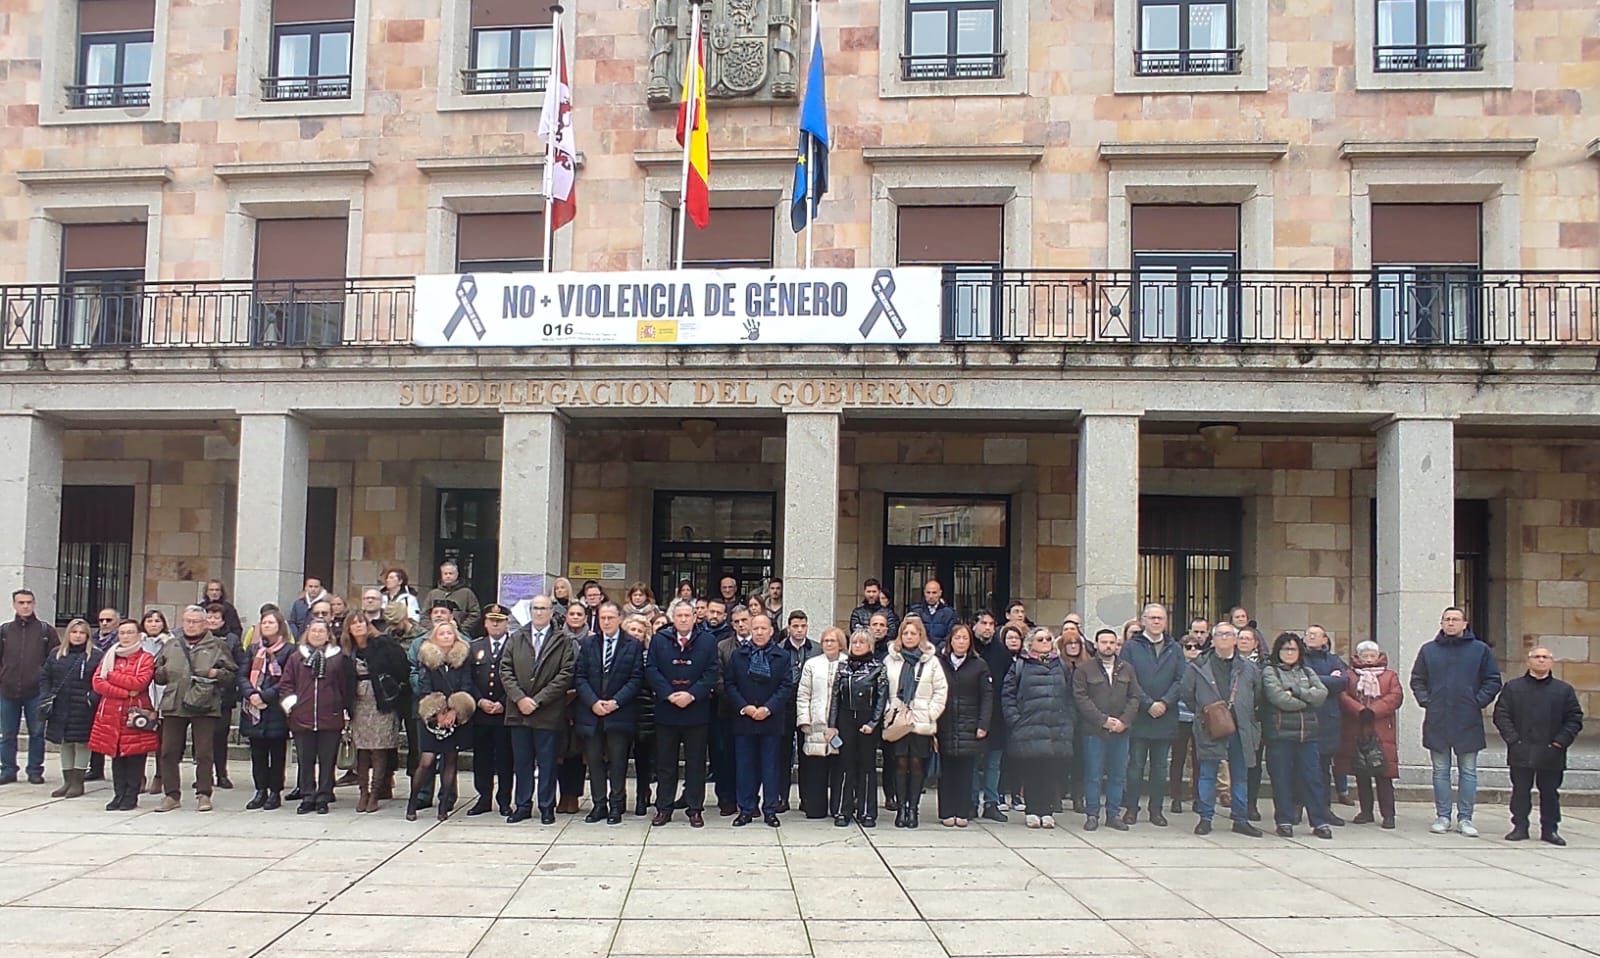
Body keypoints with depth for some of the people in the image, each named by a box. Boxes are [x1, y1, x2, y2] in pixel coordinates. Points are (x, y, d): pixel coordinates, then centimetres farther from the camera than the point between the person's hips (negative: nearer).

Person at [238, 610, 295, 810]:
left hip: (276, 710, -5)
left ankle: (275, 792, 8)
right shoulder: (254, 650, 14)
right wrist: (251, 694, -11)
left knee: (277, 752, 1)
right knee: (257, 752, 7)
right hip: (253, 709, 5)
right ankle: (261, 791, 14)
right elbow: (241, 675, 7)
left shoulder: (289, 650, -3)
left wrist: (265, 696, -16)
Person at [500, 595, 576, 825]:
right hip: (519, 711, 3)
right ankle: (522, 806, 17)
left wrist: (538, 700, -12)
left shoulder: (564, 641, 1)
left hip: (549, 713, -3)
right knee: (521, 762, 8)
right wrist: (519, 698, -10)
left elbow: (566, 674, -7)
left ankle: (547, 807, 11)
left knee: (548, 763, 3)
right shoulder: (516, 639, 12)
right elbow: (505, 669, 5)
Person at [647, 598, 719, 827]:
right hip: (666, 711, 1)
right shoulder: (659, 639, 5)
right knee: (665, 762, 7)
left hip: (697, 711, -1)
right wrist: (669, 694, -13)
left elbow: (711, 673, -3)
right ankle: (663, 808, 16)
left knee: (696, 763, 6)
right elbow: (651, 670, -2)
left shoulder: (708, 641, 3)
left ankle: (695, 809, 14)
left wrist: (691, 694, -15)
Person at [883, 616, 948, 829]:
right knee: (901, 763, 1)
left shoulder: (931, 661, 3)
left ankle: (913, 808, 8)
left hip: (921, 722, -1)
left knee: (917, 763, 1)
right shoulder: (890, 660, 7)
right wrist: (887, 711, -3)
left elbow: (941, 691, 2)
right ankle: (901, 807, 8)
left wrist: (930, 714, -6)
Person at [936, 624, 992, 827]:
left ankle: (963, 813, 9)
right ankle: (947, 813, 10)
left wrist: (983, 725, -7)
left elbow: (987, 696, 1)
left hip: (969, 727, 0)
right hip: (945, 727, 1)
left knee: (966, 770, 2)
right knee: (946, 771, 4)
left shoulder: (979, 665, 4)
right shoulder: (940, 663, 6)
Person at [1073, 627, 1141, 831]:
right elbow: (1081, 698, -7)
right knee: (1093, 775, 0)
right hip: (1094, 731, -3)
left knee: (1118, 775, 8)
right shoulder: (1084, 671, 0)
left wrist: (1124, 721, -7)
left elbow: (1135, 697, 8)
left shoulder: (1127, 669, 11)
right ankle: (1092, 814, 9)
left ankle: (1113, 814, 17)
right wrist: (1103, 720, -13)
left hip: (1121, 731, 3)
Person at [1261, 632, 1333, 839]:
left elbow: (1322, 694, 1)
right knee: (1282, 779, 0)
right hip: (1280, 733, -3)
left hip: (1307, 732, 3)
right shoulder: (1270, 671, 3)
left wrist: (1296, 691, -10)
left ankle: (1320, 822, 7)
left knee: (1313, 777, 1)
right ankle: (1284, 822, 9)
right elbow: (1278, 699, -13)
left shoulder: (1307, 672, 18)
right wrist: (1308, 700, -3)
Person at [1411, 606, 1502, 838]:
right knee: (1440, 771, 7)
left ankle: (1465, 818, 11)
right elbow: (1417, 680, 13)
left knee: (1468, 772, 4)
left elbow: (1493, 681, 5)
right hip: (1437, 721, 1)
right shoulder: (1428, 650, 7)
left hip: (1468, 721, -1)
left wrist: (1479, 702, -5)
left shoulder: (1480, 650, 3)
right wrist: (1425, 701, 0)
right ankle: (1442, 816, 13)